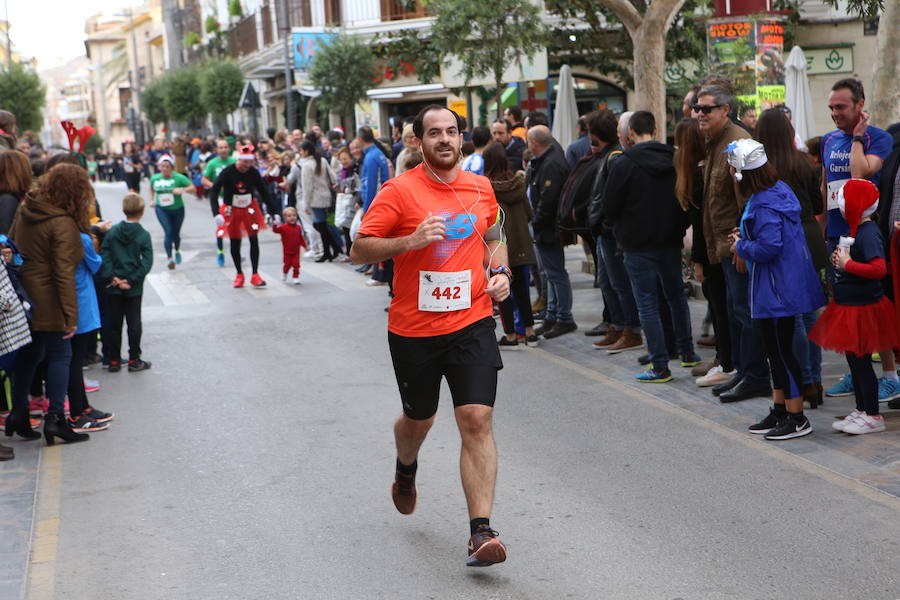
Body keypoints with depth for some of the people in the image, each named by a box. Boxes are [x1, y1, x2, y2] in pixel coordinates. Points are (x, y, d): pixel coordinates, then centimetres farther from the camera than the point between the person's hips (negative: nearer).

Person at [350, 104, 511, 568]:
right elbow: (359, 250, -9)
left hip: (471, 323, 2)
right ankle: (405, 468, 53)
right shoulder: (399, 190, -7)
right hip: (413, 329, -1)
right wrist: (410, 241, -23)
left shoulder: (480, 188, 6)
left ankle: (480, 531, -13)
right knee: (419, 419, 17)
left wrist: (500, 272, 4)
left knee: (476, 419, -12)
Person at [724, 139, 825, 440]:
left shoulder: (763, 206, -23)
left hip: (777, 290, -10)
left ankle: (797, 419, 6)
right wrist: (746, 236, 11)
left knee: (781, 351, -2)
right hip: (787, 284, 10)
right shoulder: (779, 189, 8)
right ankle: (779, 410, 29)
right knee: (776, 350, 18)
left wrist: (741, 247, -12)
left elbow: (769, 247, -29)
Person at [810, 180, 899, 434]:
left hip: (863, 308, -10)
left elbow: (879, 268, -30)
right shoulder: (855, 230, 11)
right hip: (849, 306, 10)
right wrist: (840, 259, 5)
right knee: (854, 361, 16)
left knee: (861, 362, -3)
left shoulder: (868, 233, -19)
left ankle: (873, 416, 7)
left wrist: (847, 264, -24)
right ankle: (861, 411, 26)